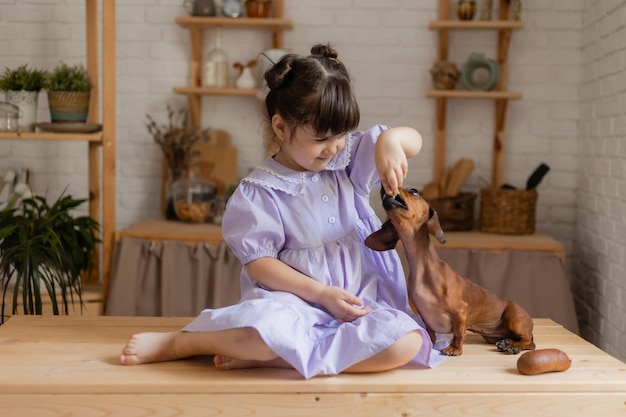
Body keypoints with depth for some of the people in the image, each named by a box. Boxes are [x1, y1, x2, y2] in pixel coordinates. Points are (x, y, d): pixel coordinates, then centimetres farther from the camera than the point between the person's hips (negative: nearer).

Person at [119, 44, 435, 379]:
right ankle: (175, 343, -13)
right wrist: (321, 293, -15)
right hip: (294, 301, -5)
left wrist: (390, 139, -21)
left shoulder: (348, 158, 7)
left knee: (407, 343, -28)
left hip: (363, 298, 5)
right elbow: (258, 262, -7)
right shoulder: (259, 191, -4)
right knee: (267, 324, -41)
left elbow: (414, 141, 4)